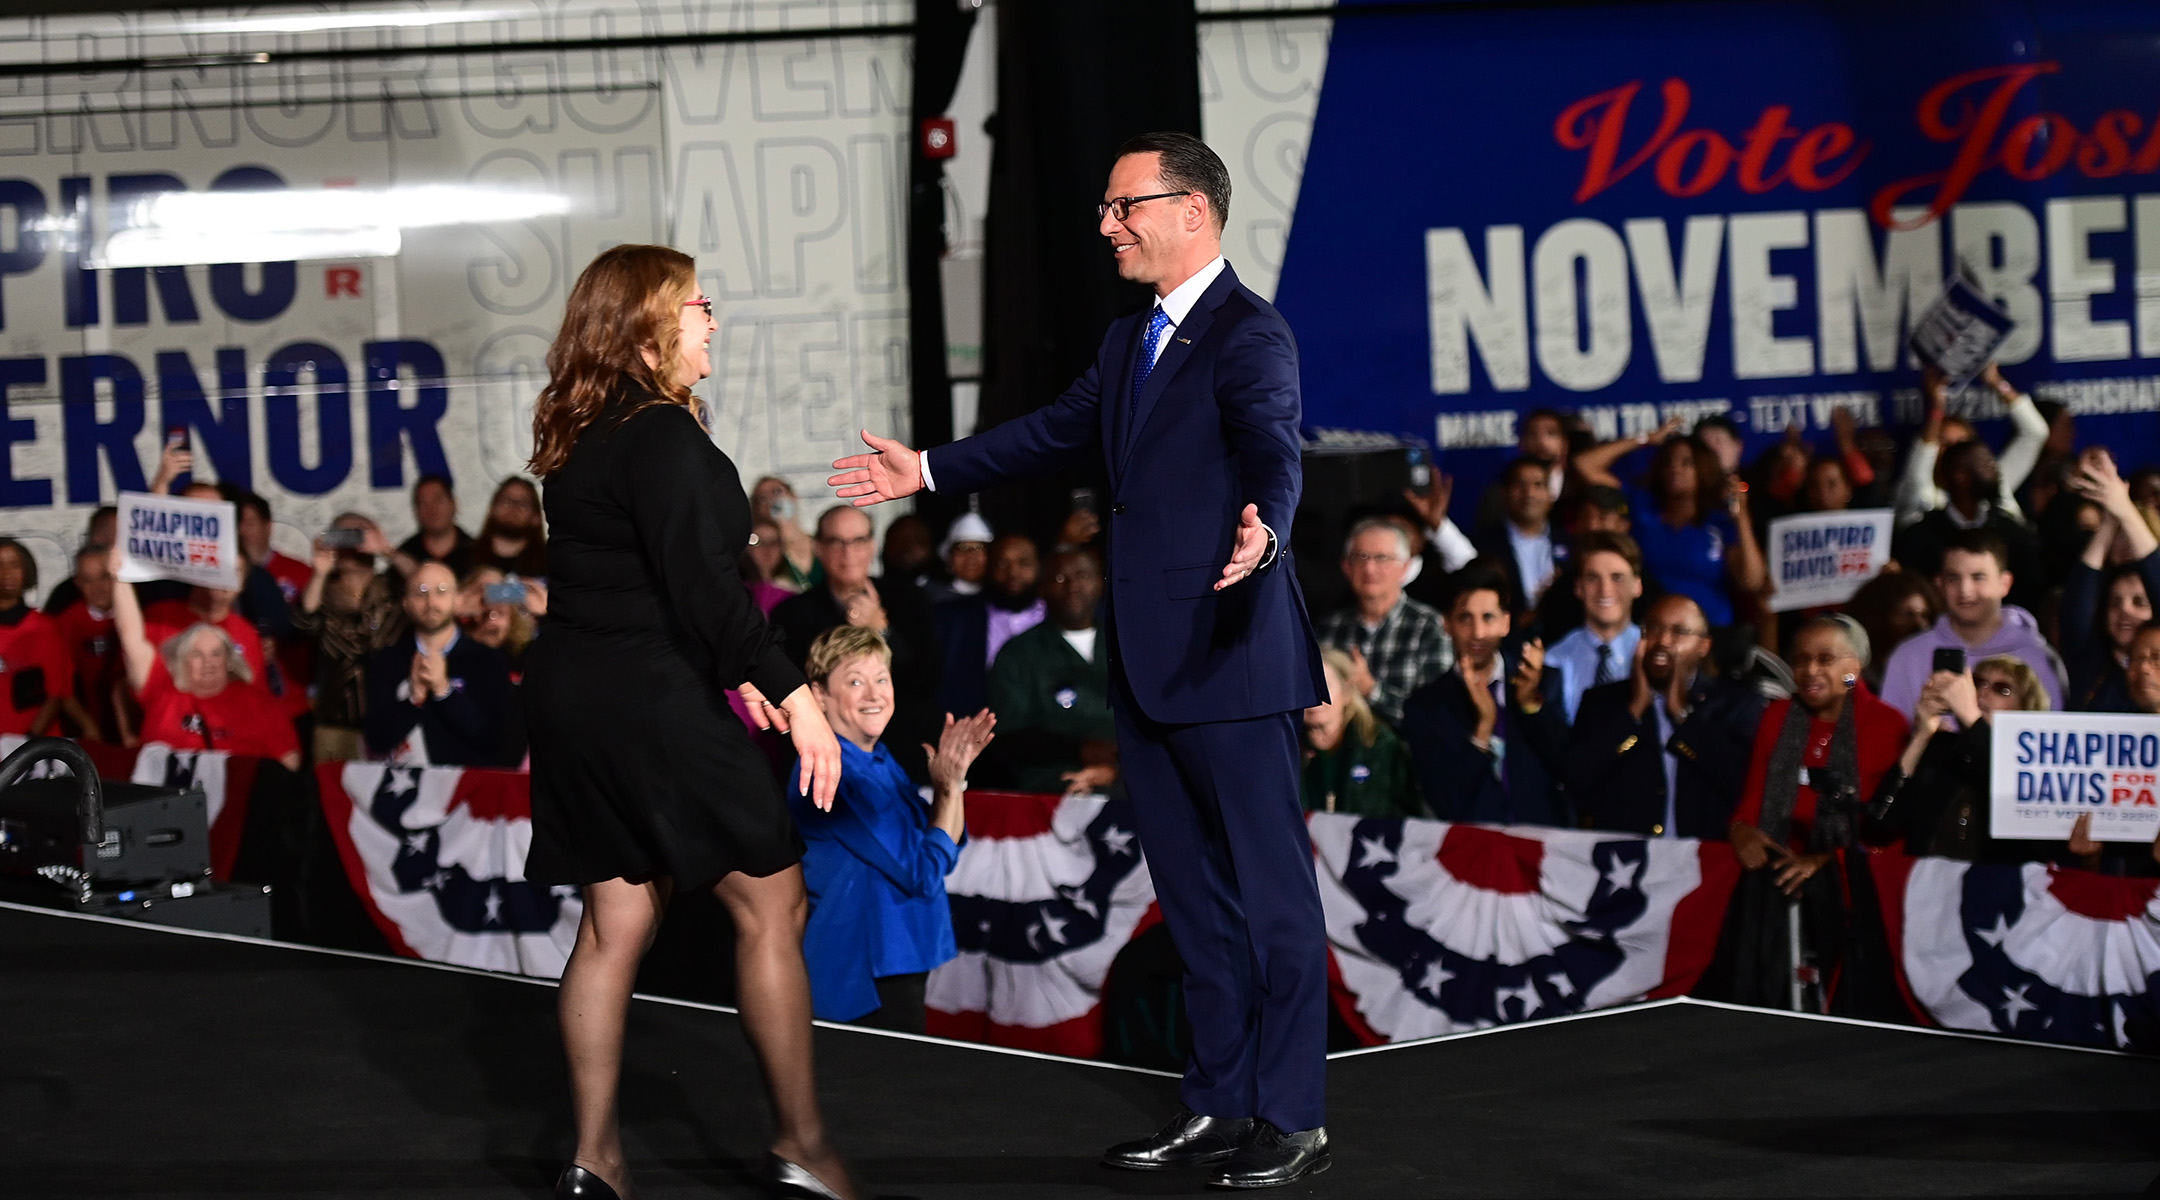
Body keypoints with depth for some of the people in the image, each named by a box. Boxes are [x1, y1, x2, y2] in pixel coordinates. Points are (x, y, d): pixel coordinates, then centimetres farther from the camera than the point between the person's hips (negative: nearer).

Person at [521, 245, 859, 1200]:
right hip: (652, 705, -9)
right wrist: (792, 695, -18)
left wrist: (730, 673, 18)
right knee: (770, 902, 1)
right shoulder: (662, 436, -16)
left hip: (574, 695, 9)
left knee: (617, 918, 13)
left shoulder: (579, 436, 12)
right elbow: (702, 586, -21)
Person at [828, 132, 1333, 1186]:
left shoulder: (1249, 333, -12)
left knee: (1272, 890, -2)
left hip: (1229, 657, -9)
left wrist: (1261, 529, -49)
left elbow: (1271, 448, -28)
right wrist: (929, 471, 26)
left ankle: (1293, 1118, 4)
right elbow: (1056, 433, 25)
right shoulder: (1129, 342, 17)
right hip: (1148, 663, 10)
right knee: (1193, 895, 15)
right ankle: (1216, 1105, 23)